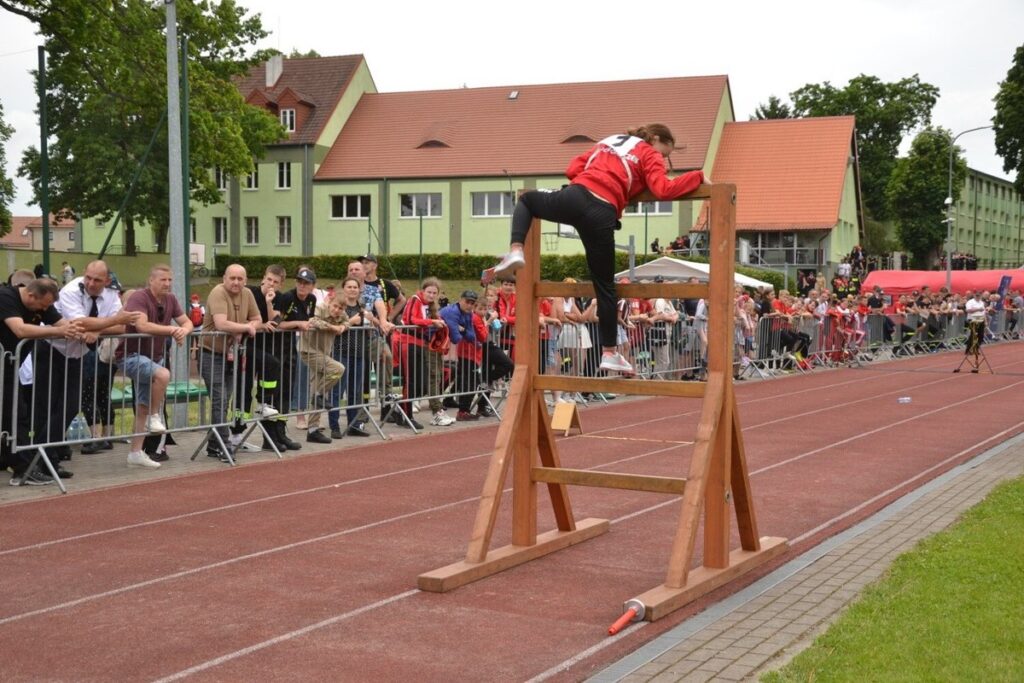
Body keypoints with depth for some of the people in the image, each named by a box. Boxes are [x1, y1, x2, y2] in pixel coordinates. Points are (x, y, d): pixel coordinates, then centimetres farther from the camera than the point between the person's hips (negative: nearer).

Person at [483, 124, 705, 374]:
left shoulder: (607, 142, 31)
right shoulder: (649, 155, 14)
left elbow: (572, 170, 27)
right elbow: (663, 190, -4)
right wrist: (699, 176, 7)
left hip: (574, 198, 3)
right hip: (601, 215, -3)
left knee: (526, 199, 33)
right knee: (604, 285, 9)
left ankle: (516, 252, 9)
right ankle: (609, 353, 13)